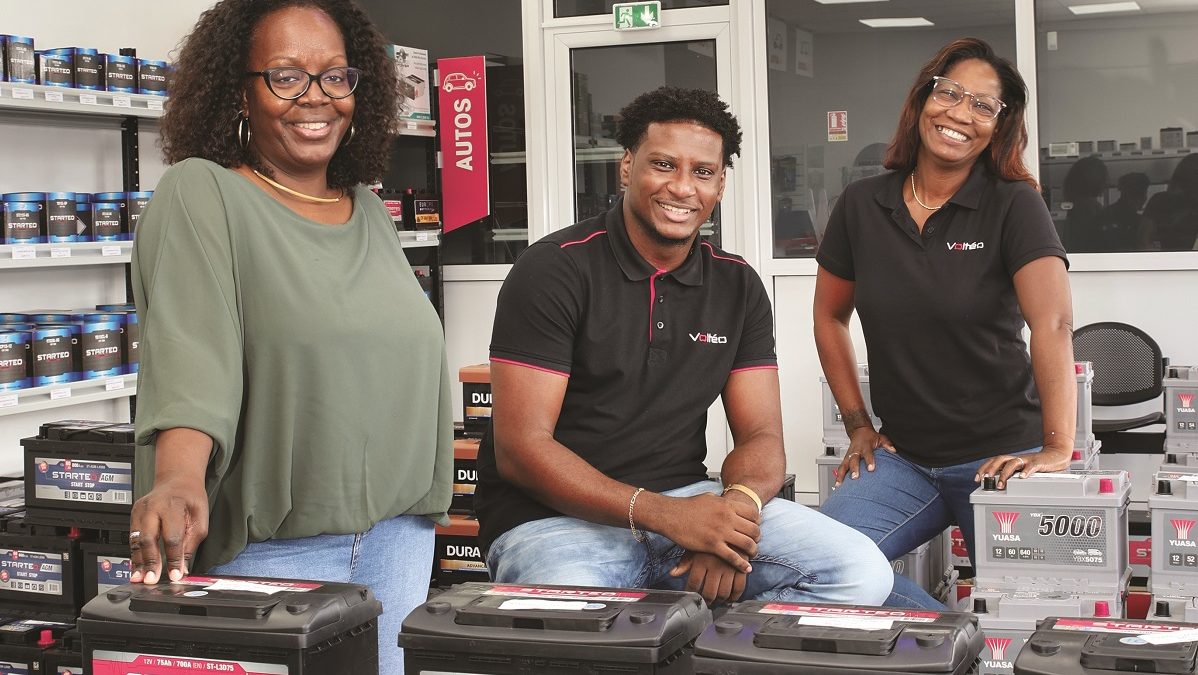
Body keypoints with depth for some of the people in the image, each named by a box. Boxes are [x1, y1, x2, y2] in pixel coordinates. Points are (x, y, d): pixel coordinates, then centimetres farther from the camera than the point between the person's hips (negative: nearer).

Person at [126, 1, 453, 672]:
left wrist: (422, 505, 14)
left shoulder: (371, 213, 12)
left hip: (398, 533, 6)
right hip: (272, 544, -6)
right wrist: (179, 477, -37)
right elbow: (189, 353, -22)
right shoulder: (199, 198, -8)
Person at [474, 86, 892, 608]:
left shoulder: (737, 286, 9)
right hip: (556, 516, -5)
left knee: (861, 573, -15)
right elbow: (520, 447, -14)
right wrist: (661, 513, -24)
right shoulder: (554, 269, -8)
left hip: (685, 502, 5)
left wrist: (738, 503, -20)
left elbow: (761, 436, 6)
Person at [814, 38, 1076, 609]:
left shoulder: (1014, 205, -8)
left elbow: (1053, 323, -20)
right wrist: (857, 425, 8)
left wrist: (1057, 449, -30)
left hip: (1001, 455, -3)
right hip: (903, 457, 3)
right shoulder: (862, 205, 4)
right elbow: (829, 316, 16)